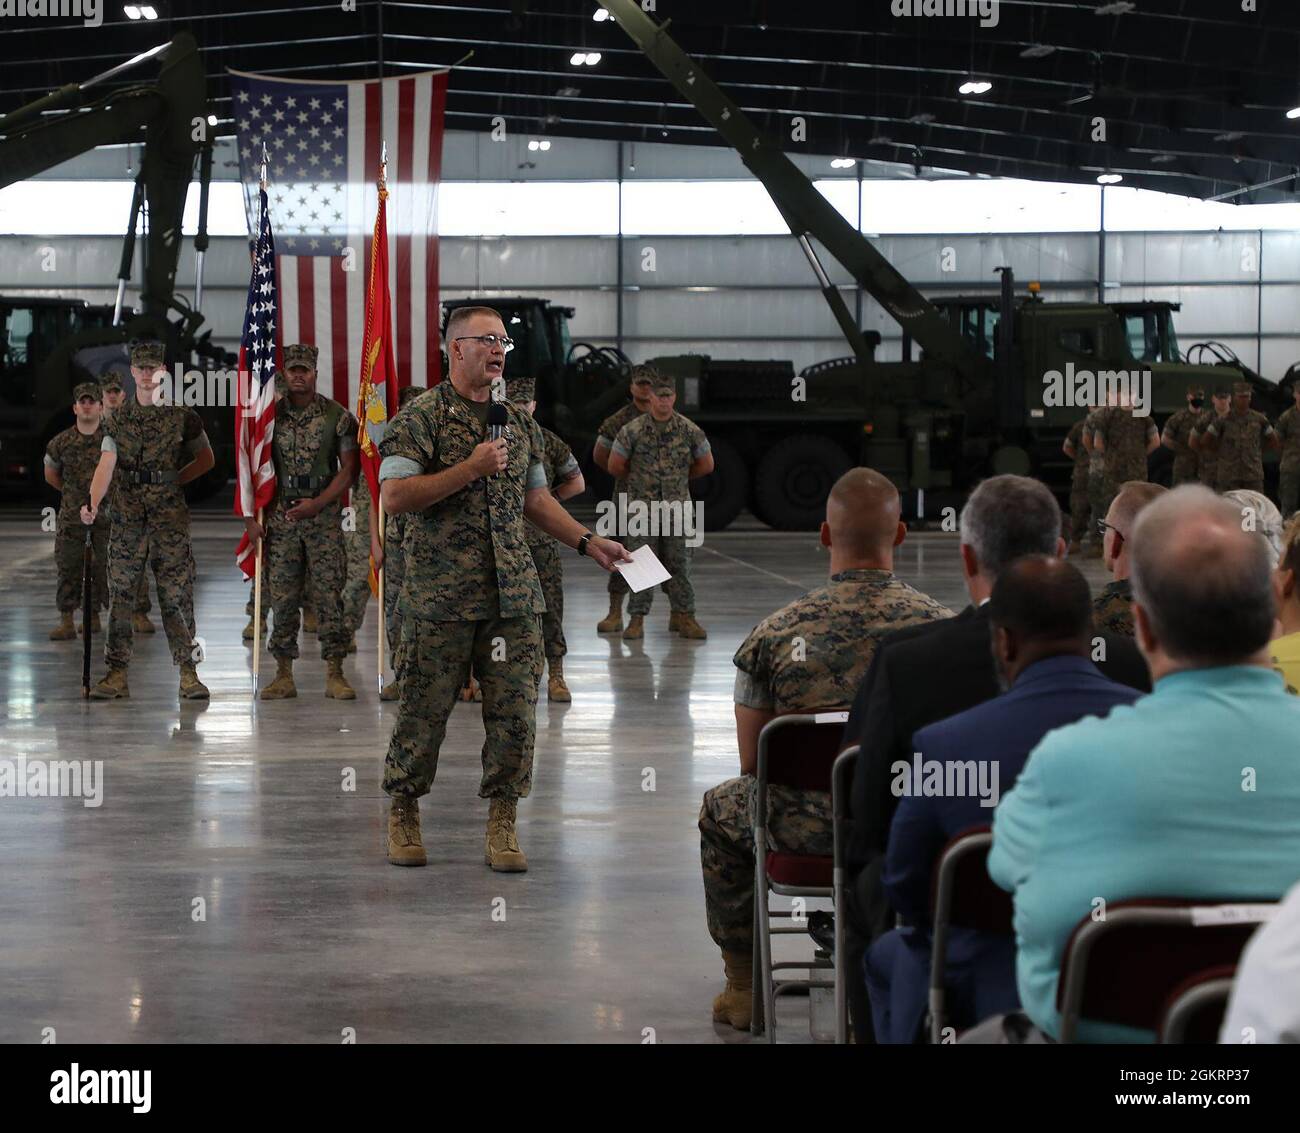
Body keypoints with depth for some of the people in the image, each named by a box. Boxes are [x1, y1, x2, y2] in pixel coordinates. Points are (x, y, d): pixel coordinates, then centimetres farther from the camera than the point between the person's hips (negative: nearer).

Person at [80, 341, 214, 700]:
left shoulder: (182, 415, 4)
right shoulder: (118, 418, 6)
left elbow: (206, 459, 14)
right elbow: (106, 464, -7)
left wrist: (173, 481, 0)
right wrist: (93, 503, -24)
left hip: (171, 514, -2)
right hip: (127, 515, 2)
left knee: (177, 593, -2)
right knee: (120, 593, 1)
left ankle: (188, 672, 3)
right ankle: (117, 673, 6)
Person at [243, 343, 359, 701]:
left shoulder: (337, 416, 0)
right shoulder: (269, 416, 6)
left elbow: (348, 470, -1)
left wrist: (317, 504, -12)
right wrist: (251, 517, 2)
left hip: (324, 515, -2)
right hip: (280, 518, 2)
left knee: (329, 594, -4)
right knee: (282, 597, 3)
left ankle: (334, 673, 1)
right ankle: (283, 675, 9)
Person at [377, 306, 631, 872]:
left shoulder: (520, 422, 15)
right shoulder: (421, 417, -3)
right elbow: (393, 496, -12)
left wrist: (587, 541, 11)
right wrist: (470, 469, -17)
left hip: (512, 594, 5)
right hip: (440, 595, -5)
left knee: (515, 711, 0)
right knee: (424, 707, 2)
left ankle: (502, 826, 9)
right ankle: (402, 815, 19)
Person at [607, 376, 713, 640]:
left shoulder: (689, 430, -1)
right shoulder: (632, 430, -6)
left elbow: (706, 465, 11)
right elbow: (615, 466, 3)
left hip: (677, 506, 1)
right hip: (642, 507, -1)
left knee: (679, 564, 4)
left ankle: (682, 616, 13)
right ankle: (637, 620, 2)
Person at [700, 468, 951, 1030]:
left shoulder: (774, 634, -9)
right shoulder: (944, 626, -8)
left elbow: (753, 763, 0)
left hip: (807, 833, -1)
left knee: (722, 808, 33)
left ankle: (743, 986, 40)